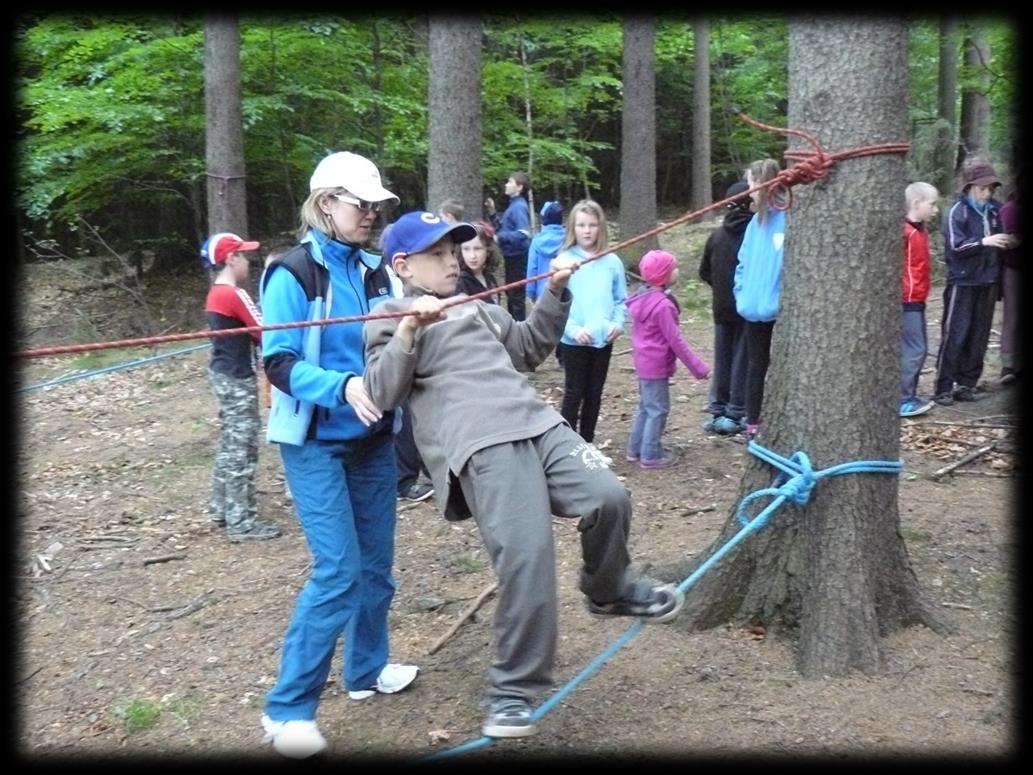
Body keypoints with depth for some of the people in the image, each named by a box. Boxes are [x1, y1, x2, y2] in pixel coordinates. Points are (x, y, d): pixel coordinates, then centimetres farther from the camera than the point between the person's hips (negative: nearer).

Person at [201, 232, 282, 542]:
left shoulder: (215, 294, 12)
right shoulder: (234, 294, -18)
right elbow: (266, 332, -16)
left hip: (223, 374, 10)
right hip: (237, 378, -10)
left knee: (229, 445, 17)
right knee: (242, 448, -5)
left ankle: (221, 509, 26)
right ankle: (241, 522, -1)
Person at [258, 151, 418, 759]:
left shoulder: (376, 270, 3)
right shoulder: (294, 274, -12)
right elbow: (279, 364, -17)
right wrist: (342, 386, -31)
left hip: (373, 438, 6)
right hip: (316, 443, -6)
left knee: (376, 562, 13)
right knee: (339, 571, -11)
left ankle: (367, 670, 33)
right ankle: (288, 708, 2)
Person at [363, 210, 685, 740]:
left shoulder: (479, 309, 29)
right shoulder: (393, 321, 9)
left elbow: (529, 348, 38)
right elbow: (382, 393, -5)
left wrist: (554, 294, 27)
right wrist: (409, 329, -17)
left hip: (538, 424, 6)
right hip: (479, 448, -6)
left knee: (608, 498, -13)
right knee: (526, 556, -18)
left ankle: (609, 592, 18)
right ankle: (511, 691, -1)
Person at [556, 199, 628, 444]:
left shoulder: (612, 262, 1)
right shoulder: (565, 260, -8)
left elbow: (621, 299, 7)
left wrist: (618, 322, -9)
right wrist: (573, 329, -20)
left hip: (603, 339, 4)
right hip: (573, 340, -3)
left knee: (594, 393, 14)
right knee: (574, 393, 3)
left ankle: (587, 442, 27)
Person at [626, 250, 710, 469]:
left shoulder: (642, 298, 4)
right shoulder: (663, 305, -23)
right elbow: (676, 341, -21)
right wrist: (698, 367, -15)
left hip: (644, 361, 9)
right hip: (657, 365, -9)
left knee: (646, 407, 19)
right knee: (658, 409, 1)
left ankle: (635, 449, 25)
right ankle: (651, 455, 8)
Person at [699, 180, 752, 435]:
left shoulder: (717, 234, 3)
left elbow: (704, 271, 9)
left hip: (722, 308, 5)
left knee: (722, 359, 12)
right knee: (742, 359, 2)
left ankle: (717, 412, 16)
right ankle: (735, 414, 5)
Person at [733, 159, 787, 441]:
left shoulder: (788, 218, -15)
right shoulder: (756, 220, 7)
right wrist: (742, 293, 4)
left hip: (781, 311, -7)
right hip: (755, 309, 7)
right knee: (756, 366, 15)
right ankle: (753, 425, 26)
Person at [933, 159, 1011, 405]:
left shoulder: (994, 211, 11)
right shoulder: (957, 212, -6)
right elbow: (955, 245, -16)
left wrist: (1006, 243, 3)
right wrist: (984, 242, -26)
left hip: (987, 283, 6)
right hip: (963, 282, -6)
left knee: (979, 337, 8)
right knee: (954, 336, -6)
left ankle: (967, 385, 16)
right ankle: (944, 388, -1)